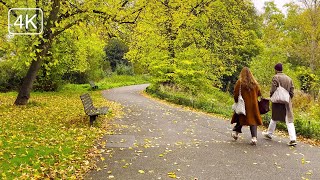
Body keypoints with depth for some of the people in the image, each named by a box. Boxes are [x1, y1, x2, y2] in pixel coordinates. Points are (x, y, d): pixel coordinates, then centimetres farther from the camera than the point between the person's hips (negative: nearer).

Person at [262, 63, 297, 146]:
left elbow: (273, 90, -14)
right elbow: (292, 91, 9)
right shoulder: (289, 78, 9)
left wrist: (272, 98, 3)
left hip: (278, 102, -3)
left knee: (274, 118, 13)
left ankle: (269, 133, 29)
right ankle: (293, 139, -9)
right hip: (287, 102, 4)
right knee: (289, 120, 0)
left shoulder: (275, 77, -8)